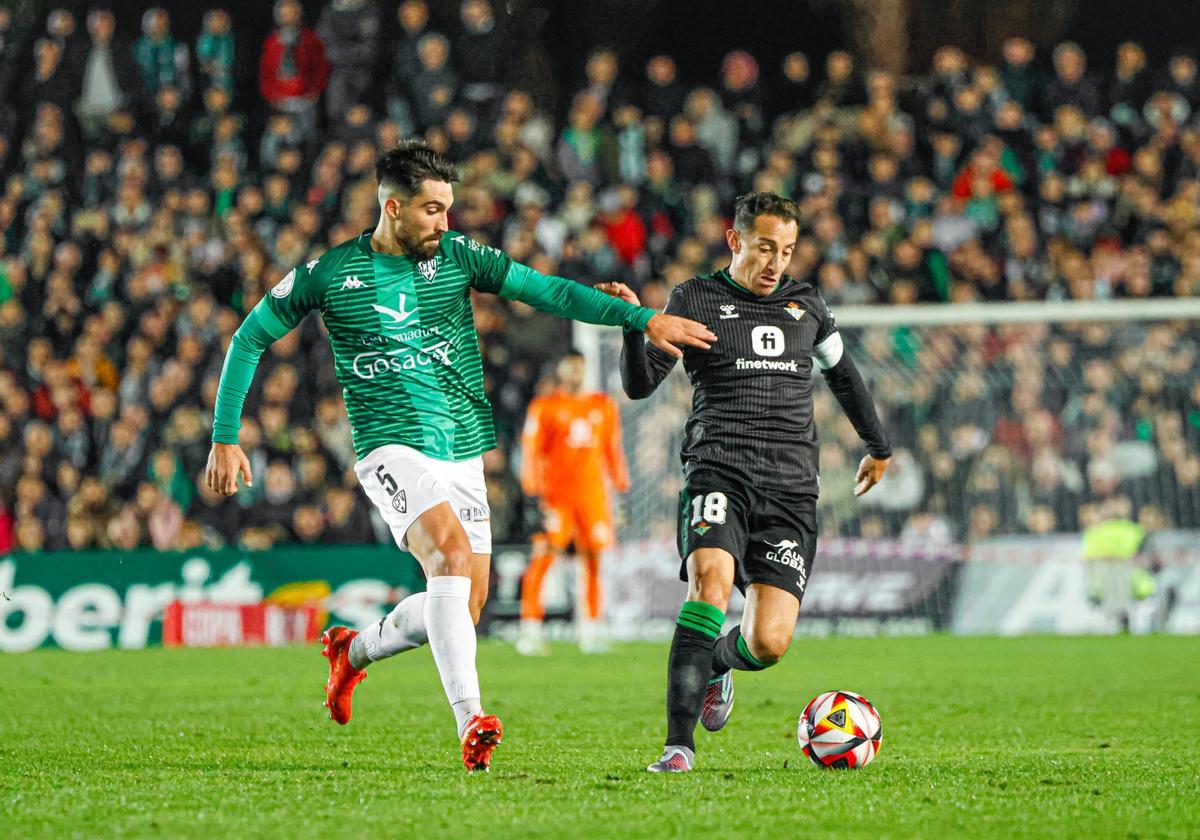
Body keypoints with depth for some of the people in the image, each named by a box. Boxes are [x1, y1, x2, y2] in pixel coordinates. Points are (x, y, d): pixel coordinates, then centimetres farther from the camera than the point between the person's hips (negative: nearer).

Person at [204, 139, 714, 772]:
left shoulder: (456, 256, 4)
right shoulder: (328, 275, -3)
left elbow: (544, 290, -3)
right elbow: (250, 337, 8)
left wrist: (644, 319, -13)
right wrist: (225, 437, 5)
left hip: (463, 453, 5)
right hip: (392, 450, -5)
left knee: (461, 608, 5)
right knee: (452, 551, -30)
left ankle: (353, 650, 34)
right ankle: (469, 720, -37)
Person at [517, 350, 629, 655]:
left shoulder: (604, 406, 13)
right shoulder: (544, 407, 1)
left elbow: (612, 450, 19)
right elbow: (531, 450, -1)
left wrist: (622, 489, 13)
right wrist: (533, 493, -9)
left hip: (593, 493, 4)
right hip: (555, 496, -4)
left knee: (593, 558, 3)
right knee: (544, 556, -13)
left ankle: (591, 629, 12)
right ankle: (530, 628, -13)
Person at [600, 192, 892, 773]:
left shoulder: (806, 304, 18)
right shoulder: (696, 299, 6)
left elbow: (841, 372, 35)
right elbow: (640, 384, 0)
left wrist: (879, 446, 44)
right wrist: (635, 324, -18)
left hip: (791, 489, 3)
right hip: (718, 473, -3)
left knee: (768, 643, -12)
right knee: (712, 577, -33)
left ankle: (717, 663, 27)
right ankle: (679, 745, -29)